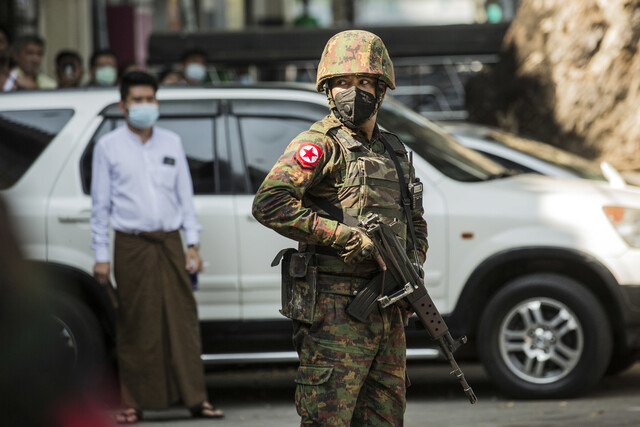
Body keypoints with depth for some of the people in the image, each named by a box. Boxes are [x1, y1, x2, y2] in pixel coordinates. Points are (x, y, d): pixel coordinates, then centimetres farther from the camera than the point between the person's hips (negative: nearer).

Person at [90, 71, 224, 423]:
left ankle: (195, 398, 2)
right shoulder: (108, 147, 4)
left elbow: (185, 195, 14)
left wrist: (192, 245, 8)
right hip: (132, 245, -2)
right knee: (135, 326, -1)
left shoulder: (171, 143, 12)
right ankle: (133, 403, 5)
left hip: (170, 242, 2)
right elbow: (101, 204, 4)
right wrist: (101, 256, 0)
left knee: (183, 318, -1)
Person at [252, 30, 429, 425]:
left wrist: (413, 266, 7)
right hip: (334, 309, -7)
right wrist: (342, 235, -21)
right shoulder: (320, 144, -7)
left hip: (388, 311, 7)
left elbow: (416, 223, 29)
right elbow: (269, 204, -20)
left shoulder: (395, 152, 17)